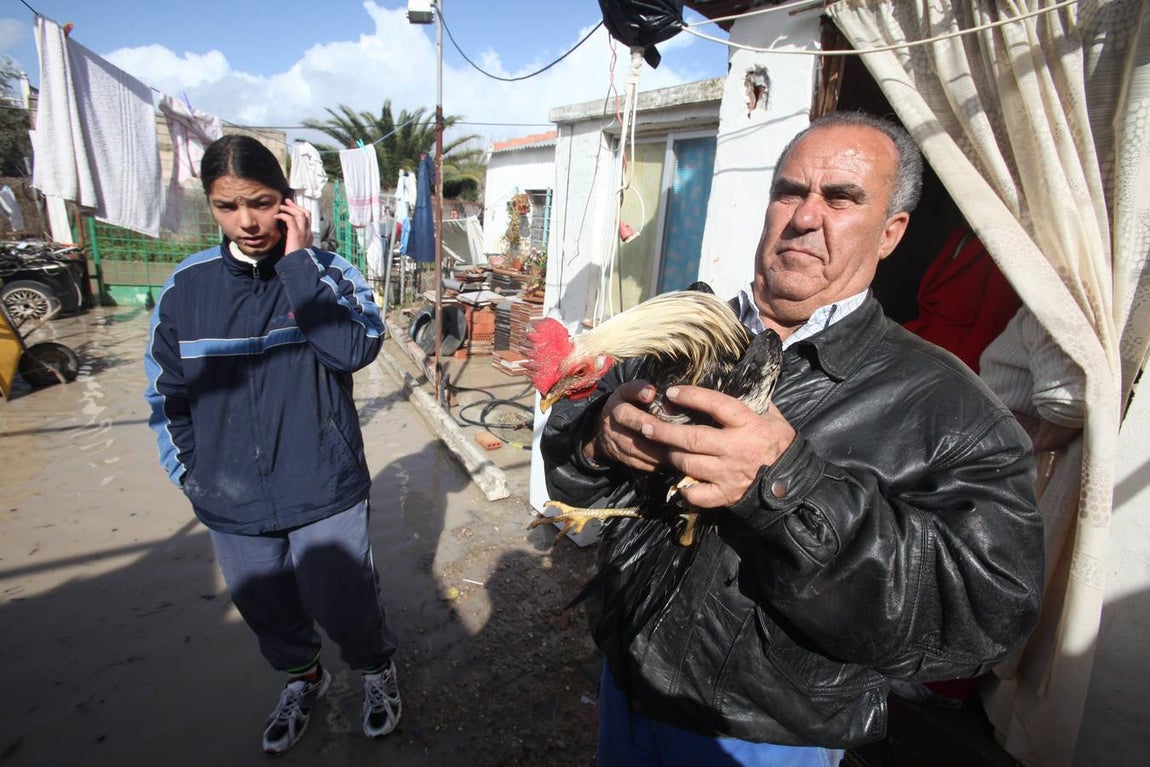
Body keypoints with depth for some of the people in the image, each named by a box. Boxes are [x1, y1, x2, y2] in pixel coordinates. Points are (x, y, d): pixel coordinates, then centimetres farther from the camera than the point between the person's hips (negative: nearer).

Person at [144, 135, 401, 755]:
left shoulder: (328, 271, -8)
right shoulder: (186, 286, 0)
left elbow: (356, 348, -27)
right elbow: (166, 392, 9)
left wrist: (297, 261, -22)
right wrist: (189, 473, 5)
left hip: (324, 492, -3)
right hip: (230, 503, 4)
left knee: (344, 607, 8)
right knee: (267, 612, 21)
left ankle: (377, 670, 41)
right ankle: (302, 677, 52)